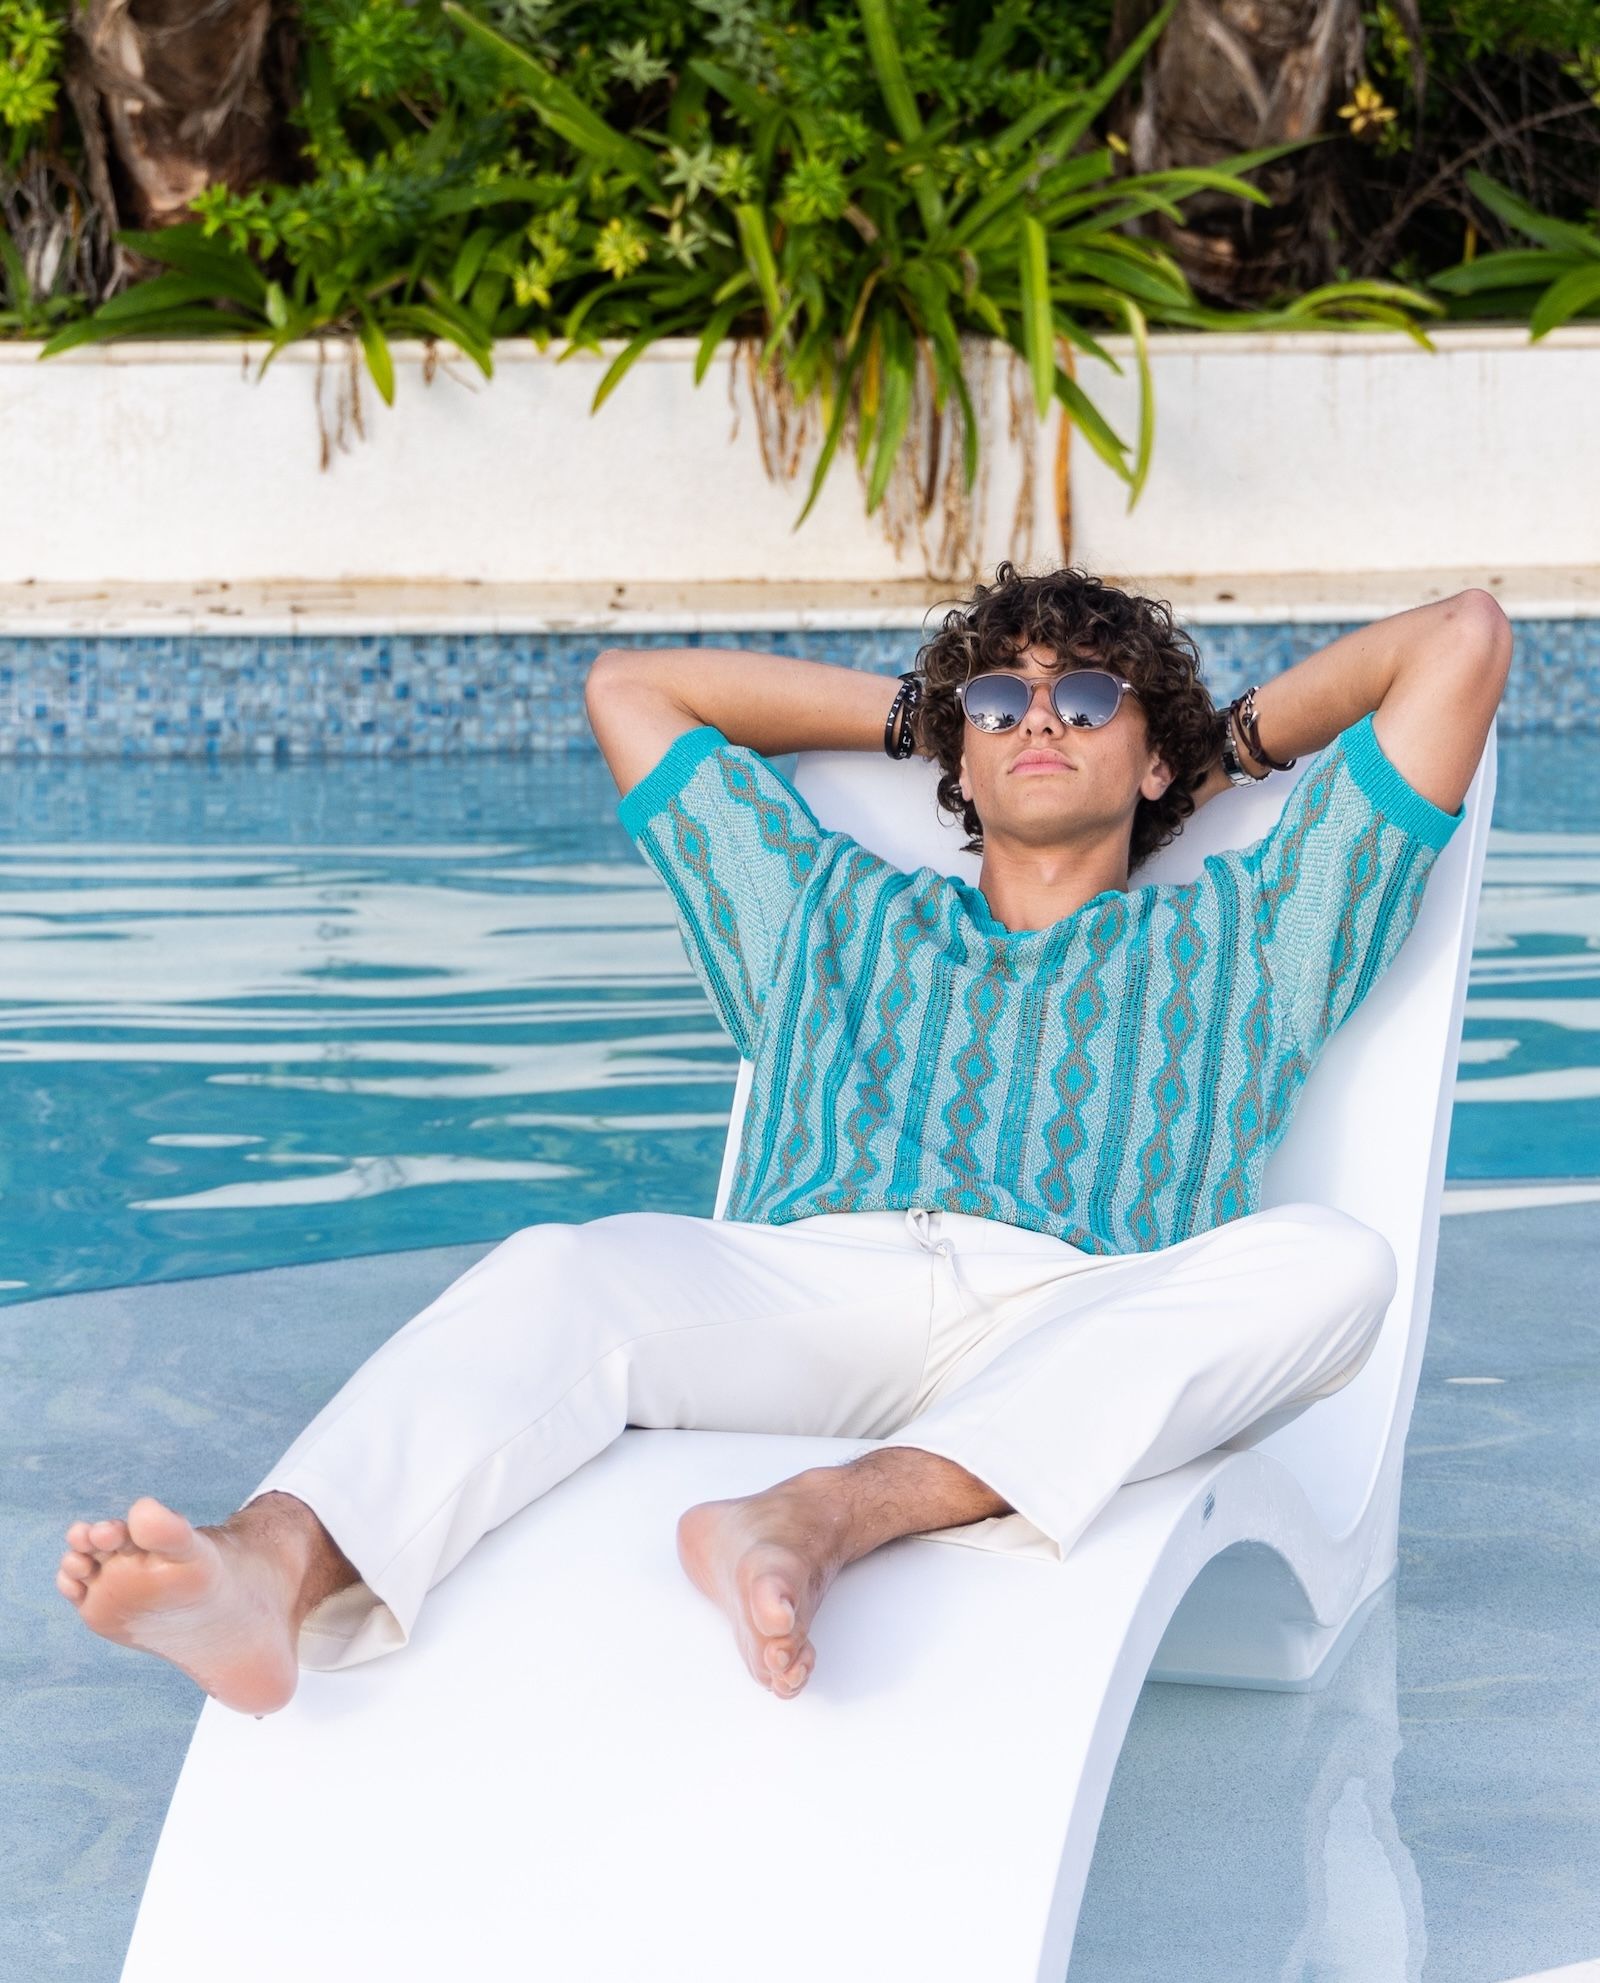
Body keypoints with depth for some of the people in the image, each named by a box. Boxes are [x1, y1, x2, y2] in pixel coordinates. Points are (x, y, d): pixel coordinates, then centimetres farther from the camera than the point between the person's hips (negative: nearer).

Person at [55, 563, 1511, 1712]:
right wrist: (913, 715, 47)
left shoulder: (1237, 940, 32)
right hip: (801, 1287, 1)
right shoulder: (836, 915, 38)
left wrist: (1239, 740, 41)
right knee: (561, 1268, -32)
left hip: (1079, 1314, -1)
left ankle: (824, 1521, -56)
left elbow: (1465, 640, 30)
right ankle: (275, 1571, -61)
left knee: (1331, 1260, -35)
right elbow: (628, 686, 46)